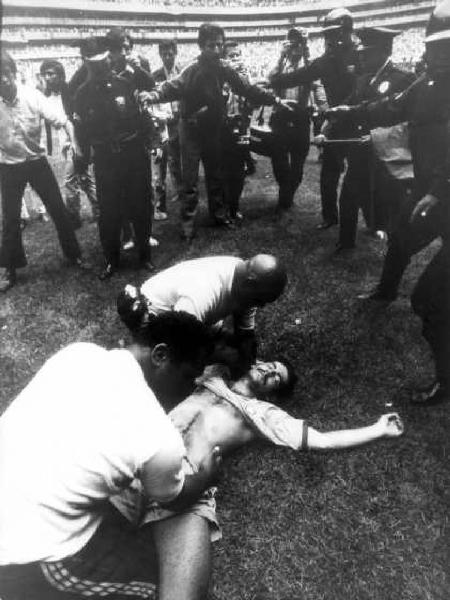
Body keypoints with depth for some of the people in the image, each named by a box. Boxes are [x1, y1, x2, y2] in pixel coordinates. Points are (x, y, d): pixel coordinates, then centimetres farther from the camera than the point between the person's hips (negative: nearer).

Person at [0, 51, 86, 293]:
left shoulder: (32, 96, -12)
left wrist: (72, 140, -33)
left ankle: (74, 255, 23)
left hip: (37, 162, 0)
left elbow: (61, 120, -15)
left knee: (58, 210, 4)